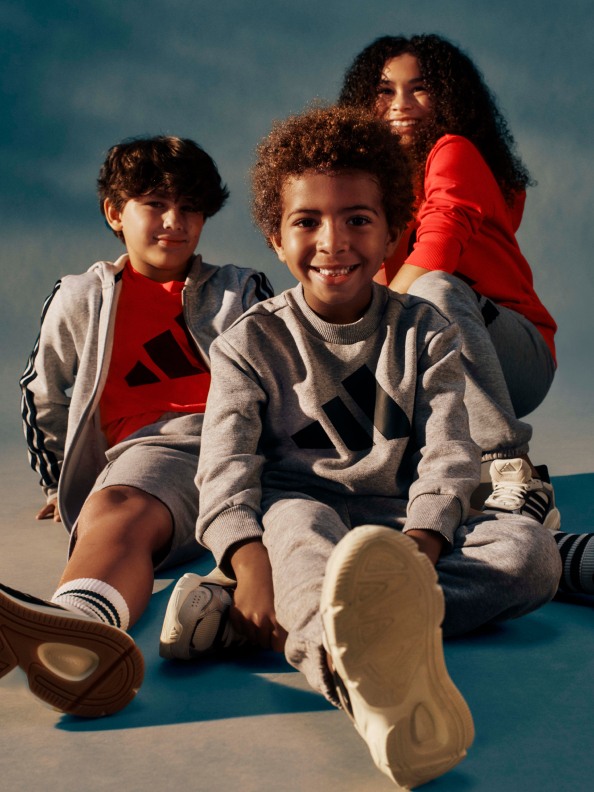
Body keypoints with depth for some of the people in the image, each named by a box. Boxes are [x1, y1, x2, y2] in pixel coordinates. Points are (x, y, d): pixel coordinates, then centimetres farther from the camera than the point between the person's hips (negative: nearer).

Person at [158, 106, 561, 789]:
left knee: (531, 552, -25)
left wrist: (419, 545, -24)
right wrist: (249, 560, -31)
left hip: (398, 521, 3)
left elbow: (446, 456, -1)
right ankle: (369, 686, -76)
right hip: (291, 511, -2)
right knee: (301, 520, -37)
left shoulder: (425, 332, 10)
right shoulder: (250, 342, 6)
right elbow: (226, 465, -9)